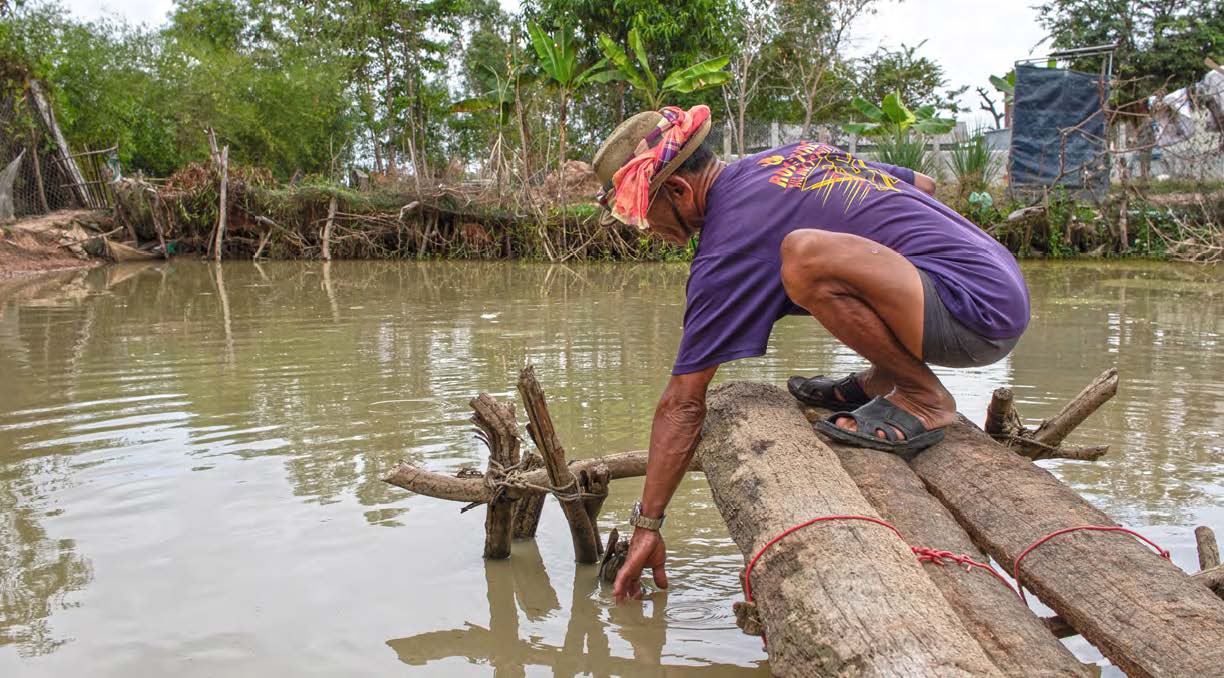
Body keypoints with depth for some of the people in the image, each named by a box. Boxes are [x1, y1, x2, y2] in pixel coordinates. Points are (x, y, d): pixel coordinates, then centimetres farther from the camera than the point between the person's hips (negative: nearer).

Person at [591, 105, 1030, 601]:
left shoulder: (730, 238, -12)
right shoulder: (791, 155, 13)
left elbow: (683, 402, -9)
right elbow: (924, 184, 26)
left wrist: (647, 525, -2)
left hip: (979, 310, -10)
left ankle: (922, 398, -9)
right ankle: (882, 379, 12)